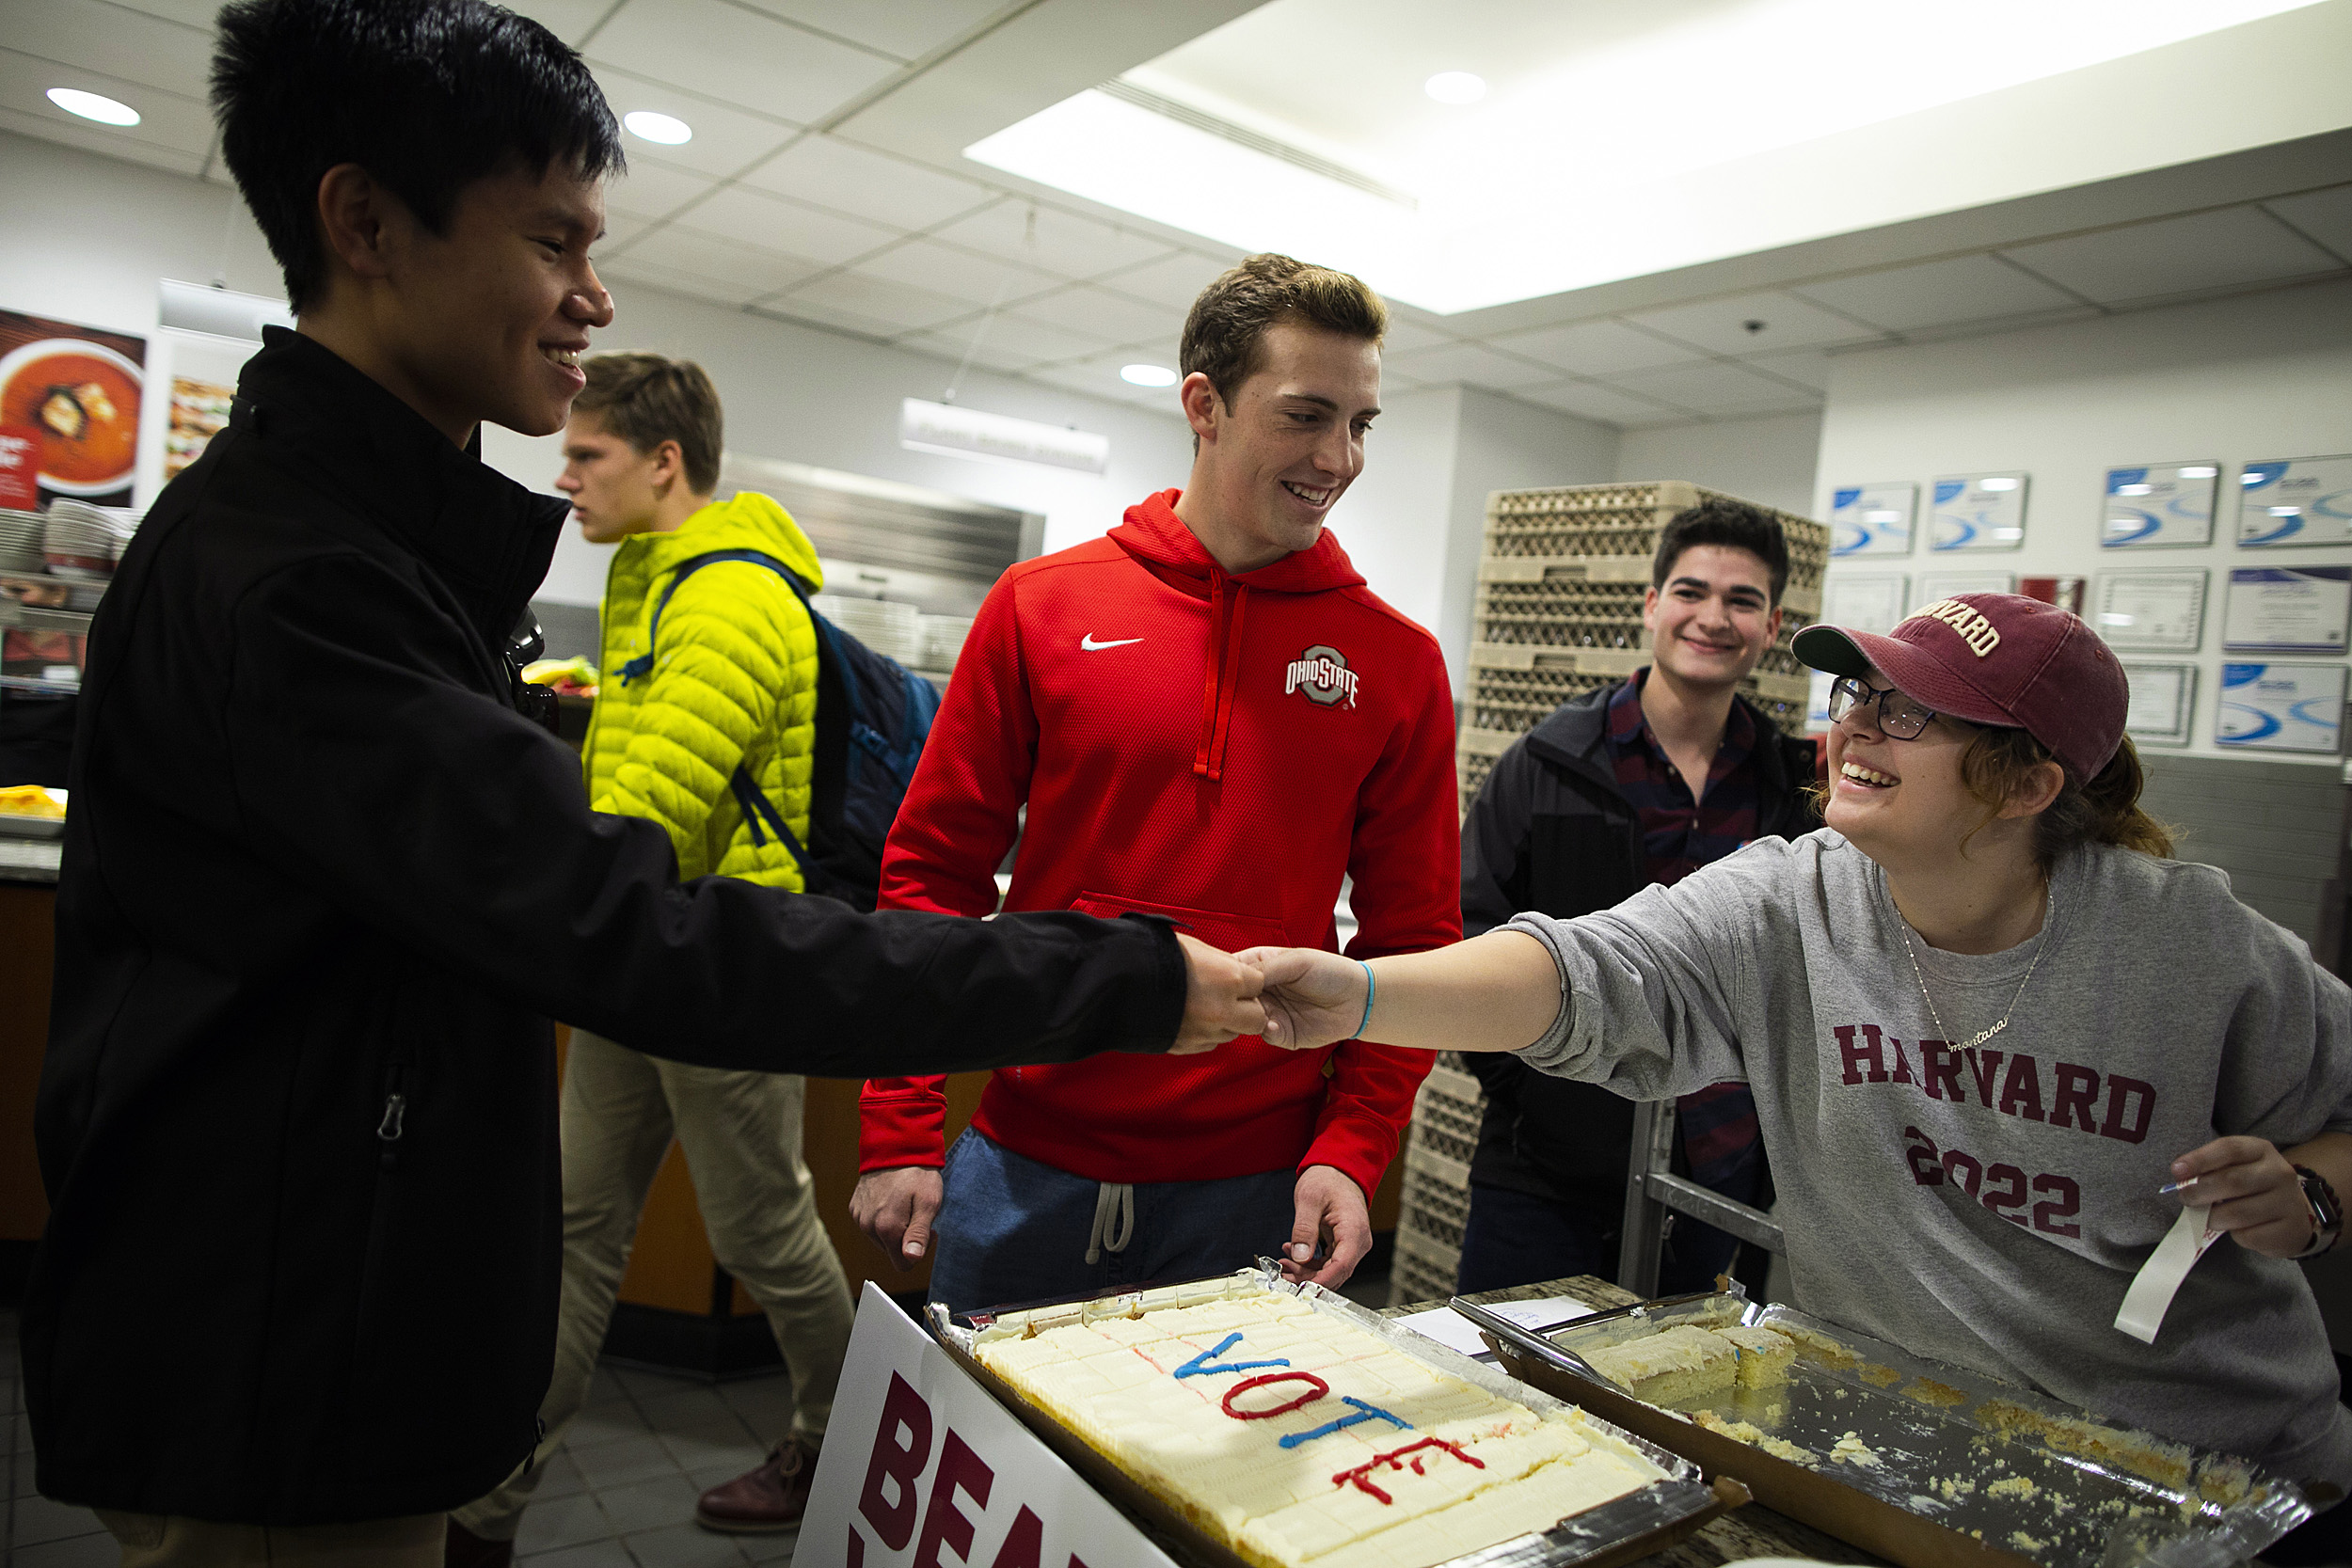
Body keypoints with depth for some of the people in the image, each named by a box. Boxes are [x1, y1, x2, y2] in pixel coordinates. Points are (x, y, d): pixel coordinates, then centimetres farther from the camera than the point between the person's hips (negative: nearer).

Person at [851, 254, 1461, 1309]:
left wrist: (1350, 1151, -9)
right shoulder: (1042, 605, -3)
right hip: (1023, 1168, 1)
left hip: (1256, 1195, 0)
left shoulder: (1398, 664, -2)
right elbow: (934, 870, -1)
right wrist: (898, 1132, -4)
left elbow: (1412, 941, 2)